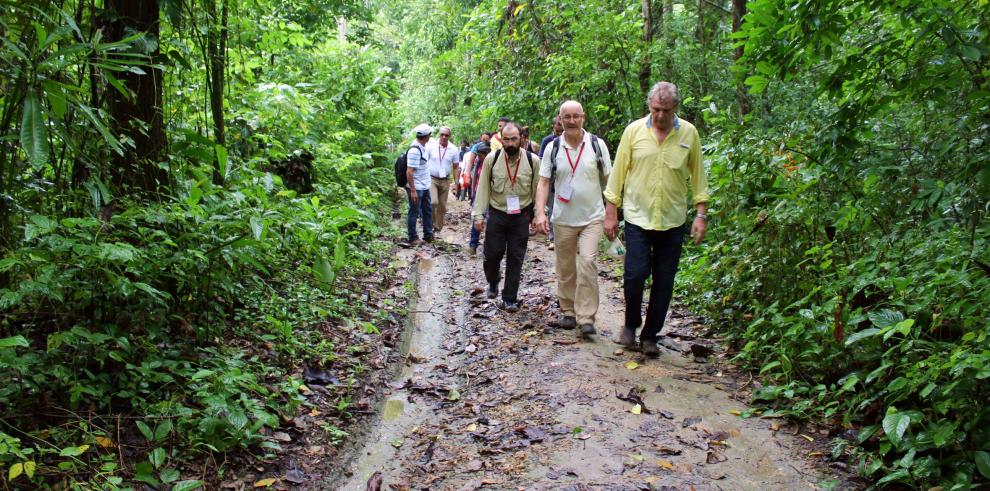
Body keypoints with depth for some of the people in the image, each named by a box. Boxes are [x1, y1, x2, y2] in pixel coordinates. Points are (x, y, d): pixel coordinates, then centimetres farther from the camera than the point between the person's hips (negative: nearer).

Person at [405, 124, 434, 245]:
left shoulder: (423, 147, 5)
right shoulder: (415, 150, -23)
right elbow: (409, 172, -23)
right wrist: (413, 190, -23)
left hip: (425, 187, 9)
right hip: (416, 188, -9)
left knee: (428, 211, 17)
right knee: (414, 213, 2)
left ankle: (428, 235, 28)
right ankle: (413, 238, 13)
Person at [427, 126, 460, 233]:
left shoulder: (453, 150, -1)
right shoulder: (431, 146, -7)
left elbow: (455, 168, 6)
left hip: (445, 180, 3)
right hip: (431, 179, -3)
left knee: (442, 206, 9)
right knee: (433, 202, -22)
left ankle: (438, 228, 22)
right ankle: (431, 224, -5)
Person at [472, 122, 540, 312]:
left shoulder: (532, 161, -6)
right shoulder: (492, 159, -5)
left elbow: (537, 190, 1)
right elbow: (483, 188, -1)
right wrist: (478, 214, -5)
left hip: (521, 216, 0)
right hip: (497, 214, 0)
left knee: (516, 258, 4)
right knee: (492, 254, 3)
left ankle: (510, 299, 15)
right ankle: (493, 282, 35)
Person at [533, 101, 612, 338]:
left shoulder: (597, 145, -2)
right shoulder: (553, 148, 1)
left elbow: (608, 180, 2)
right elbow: (544, 183, 0)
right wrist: (540, 213, -13)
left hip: (592, 218, -2)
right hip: (563, 219, 2)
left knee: (587, 263, -15)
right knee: (565, 269, 10)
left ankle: (586, 317, -9)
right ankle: (568, 311, 28)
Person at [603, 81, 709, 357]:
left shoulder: (689, 133, 0)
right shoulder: (634, 130, -2)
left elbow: (698, 176, 6)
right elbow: (618, 173, 2)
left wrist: (701, 215, 1)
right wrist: (611, 213, 0)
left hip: (673, 220, 1)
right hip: (638, 217, -1)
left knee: (664, 282, 5)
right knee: (635, 275, -8)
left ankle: (650, 336, 21)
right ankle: (631, 324, 19)